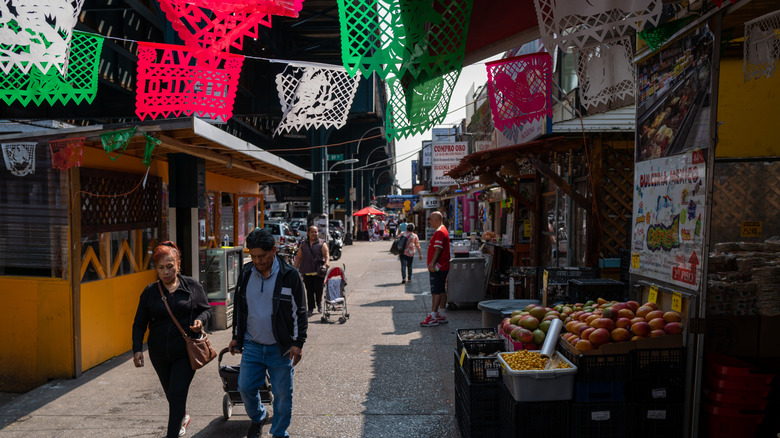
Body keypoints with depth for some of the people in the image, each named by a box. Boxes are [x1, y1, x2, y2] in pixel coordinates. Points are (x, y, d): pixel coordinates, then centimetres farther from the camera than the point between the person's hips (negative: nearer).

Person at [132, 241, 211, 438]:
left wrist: (200, 320, -16)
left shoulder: (192, 286, -4)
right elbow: (139, 323, 3)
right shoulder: (150, 292, 0)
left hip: (185, 351, -3)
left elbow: (206, 309, 6)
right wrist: (137, 349, -8)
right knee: (170, 393, 20)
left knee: (177, 394, -7)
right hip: (159, 353, 3)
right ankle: (183, 417, 49)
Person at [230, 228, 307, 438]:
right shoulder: (246, 273, 2)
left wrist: (298, 343, -10)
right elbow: (238, 308, 15)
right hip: (252, 346, 4)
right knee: (245, 388, 9)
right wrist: (236, 337, 15)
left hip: (281, 348, -4)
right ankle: (258, 417, 39)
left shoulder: (290, 275, -11)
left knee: (282, 395, 6)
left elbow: (299, 313, -6)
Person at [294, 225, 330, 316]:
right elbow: (298, 257, 15)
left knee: (318, 289, -3)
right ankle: (311, 309, 10)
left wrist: (327, 262, -28)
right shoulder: (303, 244, 13)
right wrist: (295, 268, 8)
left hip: (319, 271, -2)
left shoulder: (321, 243, 5)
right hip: (307, 272, 2)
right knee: (309, 290, 2)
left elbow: (326, 254, -8)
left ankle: (319, 304, 25)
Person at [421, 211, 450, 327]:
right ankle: (442, 315, 19)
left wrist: (432, 264, -27)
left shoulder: (439, 232, -16)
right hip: (442, 267, 11)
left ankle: (433, 317, -6)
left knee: (436, 292, -8)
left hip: (437, 268, -11)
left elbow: (438, 249, -24)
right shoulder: (442, 230, 18)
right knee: (442, 291, 13)